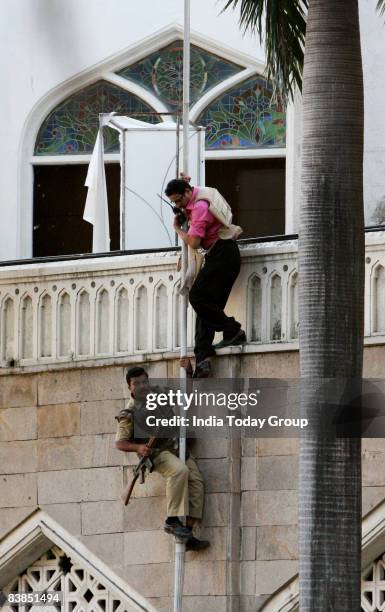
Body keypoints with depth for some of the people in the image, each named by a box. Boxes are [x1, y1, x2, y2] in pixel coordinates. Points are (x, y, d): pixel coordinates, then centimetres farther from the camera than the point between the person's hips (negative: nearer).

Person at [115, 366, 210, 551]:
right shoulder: (130, 414, -3)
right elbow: (119, 443, 0)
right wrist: (138, 447, -18)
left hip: (177, 446, 6)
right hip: (158, 452, -6)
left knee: (196, 481, -13)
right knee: (179, 471, -35)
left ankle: (188, 534, -14)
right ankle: (172, 521, -33)